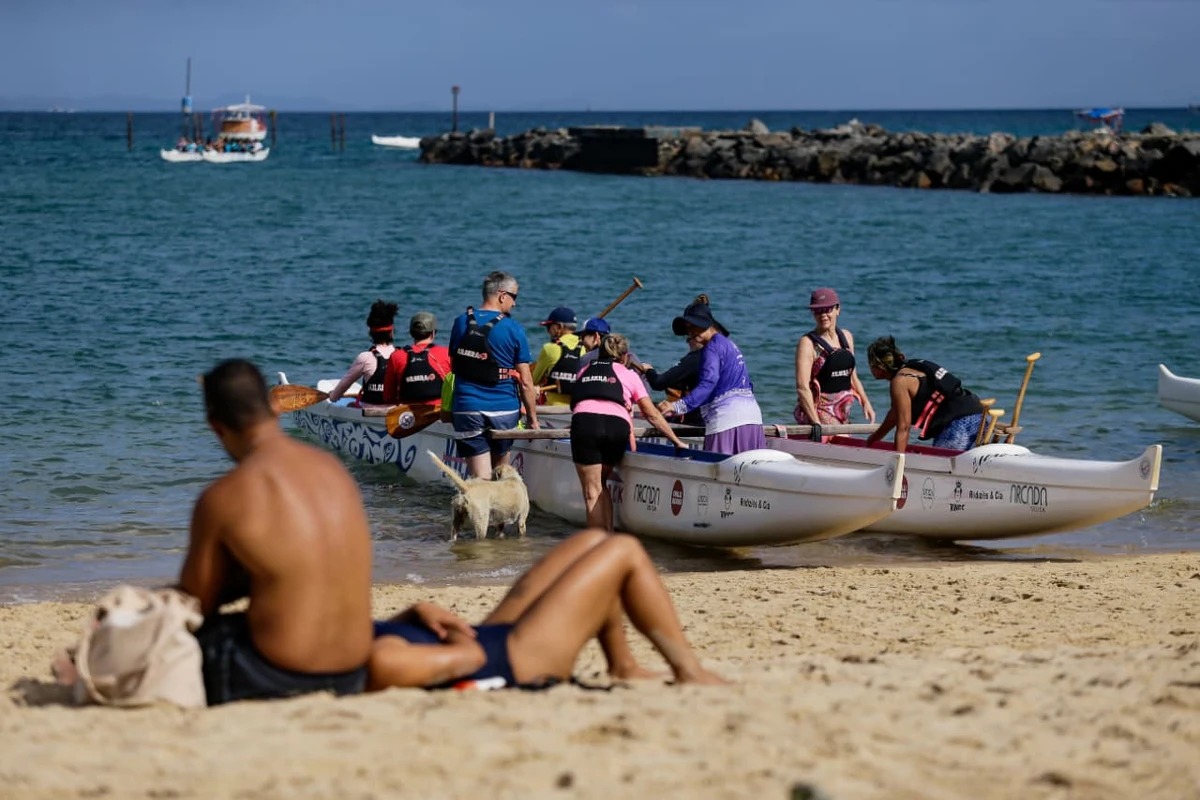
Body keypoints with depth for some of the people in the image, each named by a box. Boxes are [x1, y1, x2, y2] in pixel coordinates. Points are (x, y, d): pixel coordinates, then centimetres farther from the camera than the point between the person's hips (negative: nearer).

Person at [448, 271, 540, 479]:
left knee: (480, 478, -2)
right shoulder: (513, 330, -5)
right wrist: (533, 418, 5)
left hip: (467, 409, 1)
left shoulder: (461, 323, 4)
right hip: (504, 410, -1)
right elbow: (525, 381, -5)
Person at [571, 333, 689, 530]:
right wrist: (676, 441, 31)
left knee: (592, 492, 3)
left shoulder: (584, 372, 31)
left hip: (584, 420, 0)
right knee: (601, 483, 19)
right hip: (617, 425, 0)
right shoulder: (628, 375, 25)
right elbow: (652, 414, 24)